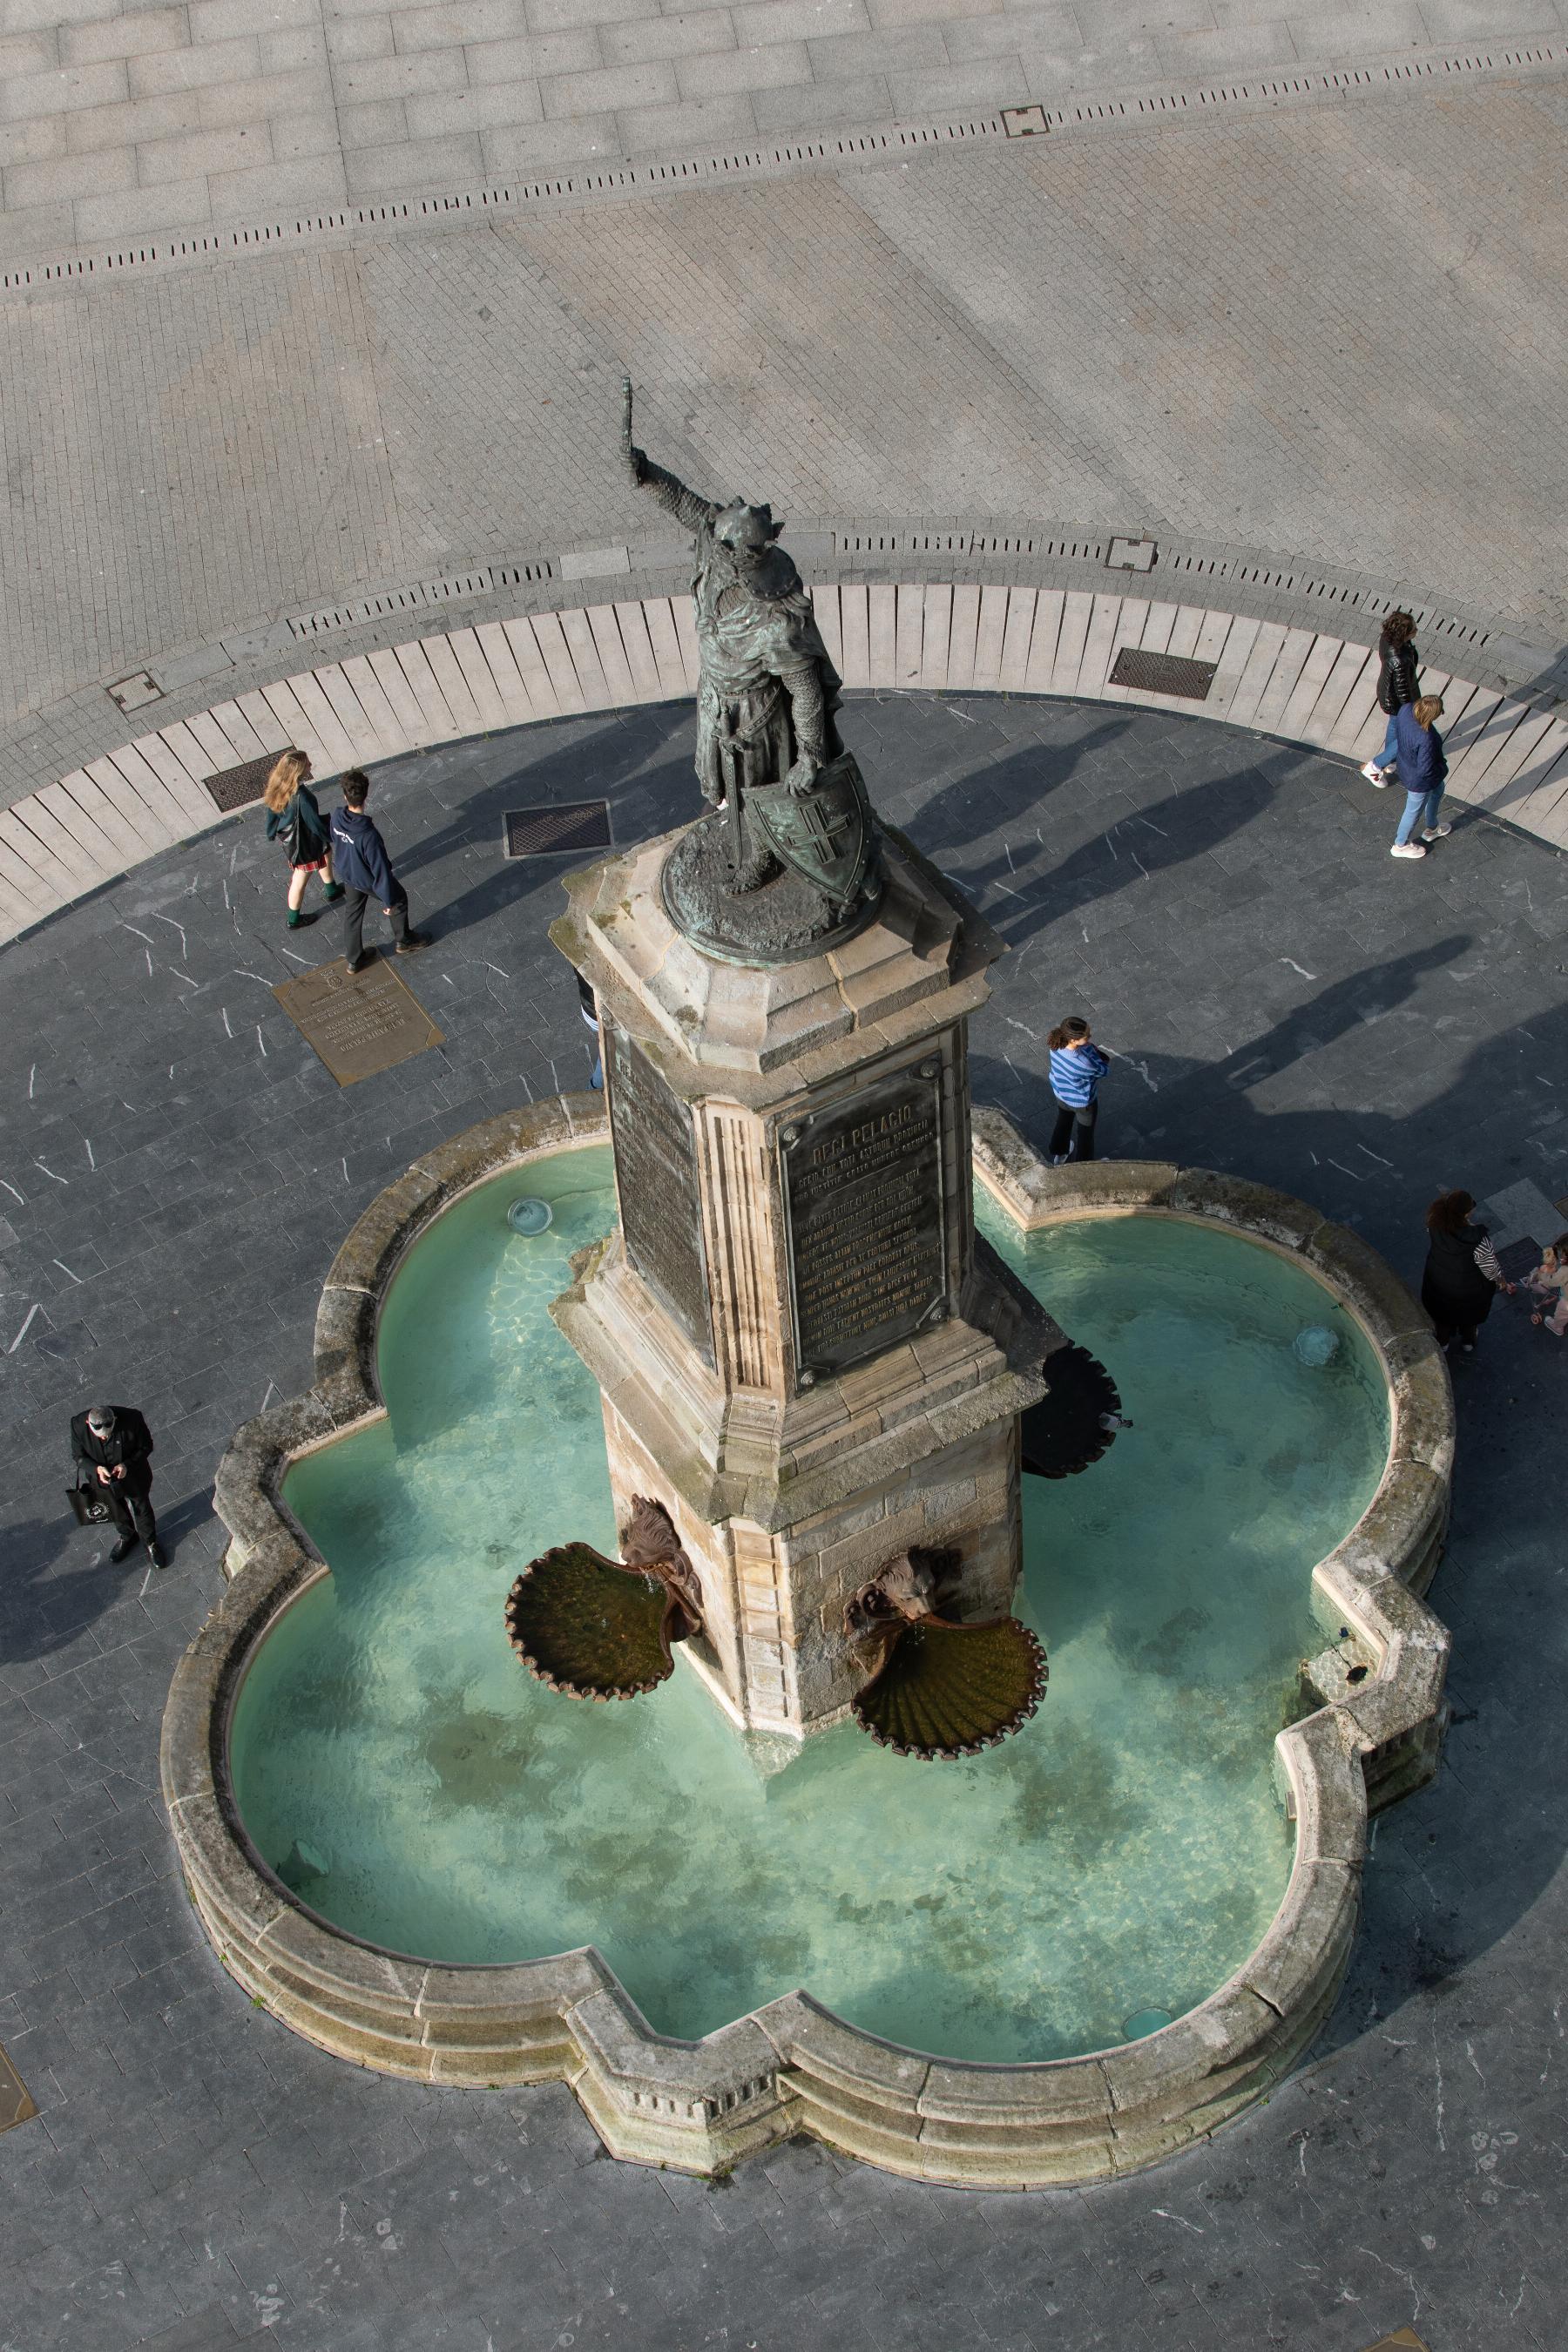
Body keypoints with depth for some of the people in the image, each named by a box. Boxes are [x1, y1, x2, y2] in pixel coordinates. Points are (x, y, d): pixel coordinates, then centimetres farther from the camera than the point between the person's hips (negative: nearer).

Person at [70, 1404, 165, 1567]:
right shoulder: (78, 1425, -30)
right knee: (117, 1511, 29)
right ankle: (128, 1537, 59)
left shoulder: (131, 1419, -36)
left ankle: (150, 1542, 51)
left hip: (133, 1477, -2)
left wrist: (127, 1465, -32)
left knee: (142, 1509, 23)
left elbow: (146, 1446, -17)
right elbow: (78, 1456, -14)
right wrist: (96, 1468, -32)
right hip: (105, 1479, 2)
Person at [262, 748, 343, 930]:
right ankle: (294, 919, 36)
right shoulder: (302, 796, -38)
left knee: (326, 851, 32)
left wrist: (272, 833, 18)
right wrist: (332, 835, -8)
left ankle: (331, 891, 53)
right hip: (304, 844, -8)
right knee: (300, 880, 15)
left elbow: (272, 813, 1)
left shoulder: (278, 786, -15)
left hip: (288, 839, 8)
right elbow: (315, 823, -26)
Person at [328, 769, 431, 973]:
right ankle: (403, 941, 49)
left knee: (352, 912, 27)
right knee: (399, 901, 25)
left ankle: (354, 959, 43)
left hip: (346, 873, 5)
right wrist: (388, 900, -16)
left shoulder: (337, 817, -24)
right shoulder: (369, 835, -43)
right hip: (368, 880, -5)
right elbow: (380, 871, -30)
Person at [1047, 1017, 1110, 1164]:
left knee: (1062, 1124, 35)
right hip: (1082, 1101, -6)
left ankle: (1057, 1157, 60)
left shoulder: (1057, 1045, -28)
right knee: (1084, 1134, 25)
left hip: (1061, 1093, 6)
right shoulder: (1083, 1063, -46)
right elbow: (1103, 1071, -25)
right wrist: (1093, 1047, -18)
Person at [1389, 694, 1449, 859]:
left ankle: (1431, 828, 60)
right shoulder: (1426, 739, -44)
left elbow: (1396, 721, -1)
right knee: (1414, 811, 21)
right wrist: (1442, 766, -11)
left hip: (1407, 764, 8)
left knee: (1438, 790, 35)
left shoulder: (1406, 709, -25)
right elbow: (1426, 770, -33)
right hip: (1419, 780, -8)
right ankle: (1400, 845, 48)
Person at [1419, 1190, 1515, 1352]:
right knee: (1469, 1314, 32)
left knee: (1443, 1313, 34)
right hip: (1469, 1291, -3)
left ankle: (1443, 1342, 61)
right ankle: (1468, 1343, 60)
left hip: (1439, 1285, 3)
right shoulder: (1478, 1241, -42)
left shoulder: (1434, 1228, -31)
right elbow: (1491, 1268, -23)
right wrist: (1502, 1282, -2)